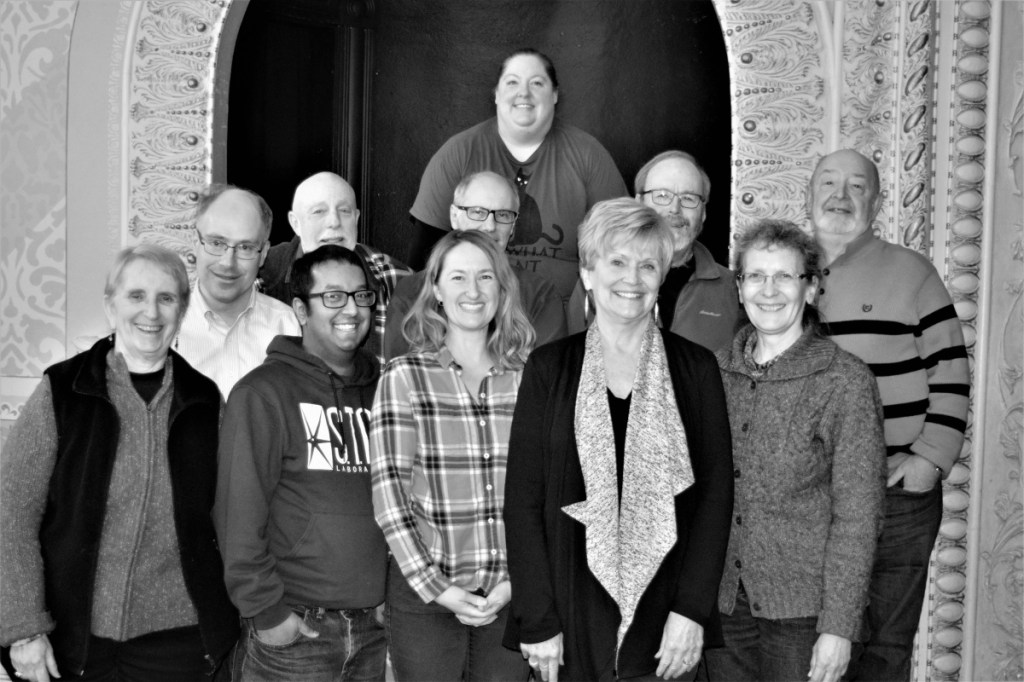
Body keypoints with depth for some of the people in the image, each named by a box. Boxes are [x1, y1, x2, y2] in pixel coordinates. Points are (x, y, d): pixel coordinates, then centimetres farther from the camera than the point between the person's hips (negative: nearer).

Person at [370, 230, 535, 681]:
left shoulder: (527, 377, 3)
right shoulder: (404, 377, -3)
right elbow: (388, 494, -7)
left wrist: (517, 580, -4)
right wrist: (437, 587, -10)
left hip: (509, 595, 2)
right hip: (423, 596, -2)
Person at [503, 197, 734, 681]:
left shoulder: (696, 368, 2)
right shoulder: (548, 368, 1)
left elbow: (716, 492, 0)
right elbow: (522, 498, -1)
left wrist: (692, 609, -8)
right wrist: (537, 620, -7)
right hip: (571, 622, 0)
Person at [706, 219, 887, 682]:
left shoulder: (845, 380, -10)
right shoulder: (716, 370, 4)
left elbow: (857, 517, -10)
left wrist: (839, 627, -13)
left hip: (802, 608, -4)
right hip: (721, 600, 4)